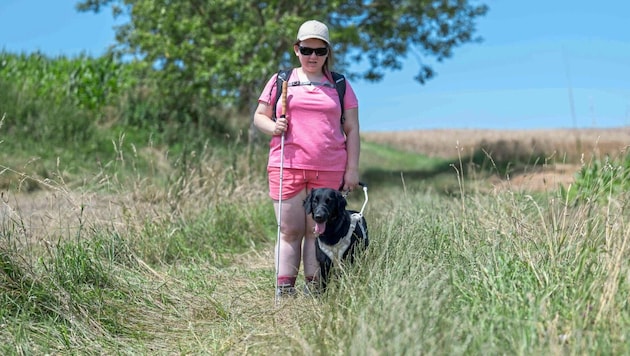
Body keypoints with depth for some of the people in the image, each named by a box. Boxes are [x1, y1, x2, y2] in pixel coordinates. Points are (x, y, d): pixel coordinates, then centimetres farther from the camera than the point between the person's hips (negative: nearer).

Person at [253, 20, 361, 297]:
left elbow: (352, 129, 11)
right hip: (287, 167, 0)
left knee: (318, 231, 0)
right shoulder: (280, 81, 12)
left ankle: (314, 290, 3)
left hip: (329, 171, 0)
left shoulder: (340, 85, 13)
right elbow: (259, 116, 15)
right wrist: (273, 127, -8)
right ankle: (284, 291, 1)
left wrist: (352, 168, 2)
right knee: (290, 231, -1)